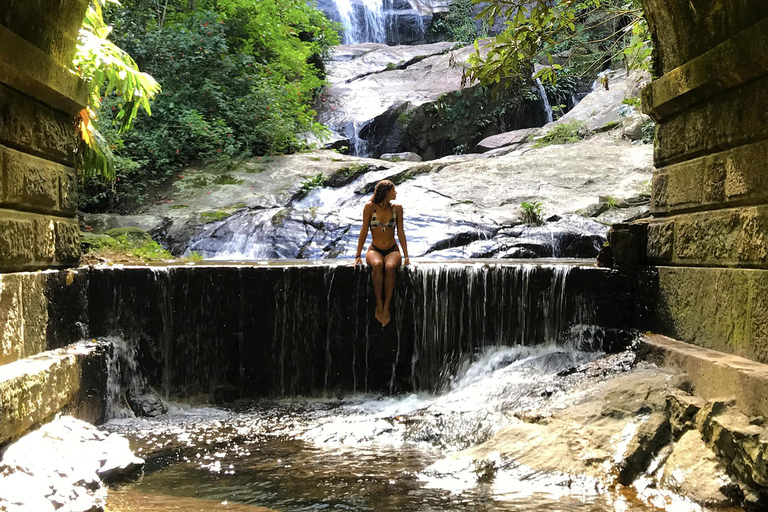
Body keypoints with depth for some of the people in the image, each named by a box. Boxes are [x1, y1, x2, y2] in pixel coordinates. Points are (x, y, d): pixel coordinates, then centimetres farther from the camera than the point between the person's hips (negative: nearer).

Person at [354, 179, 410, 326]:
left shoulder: (397, 208, 2)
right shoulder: (370, 207, -4)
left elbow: (400, 233, 4)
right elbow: (364, 232, -2)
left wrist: (406, 256, -2)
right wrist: (358, 255, -5)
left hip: (392, 250, 1)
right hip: (374, 250, -1)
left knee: (390, 267, -35)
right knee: (377, 265, -37)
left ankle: (386, 307, -28)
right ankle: (379, 304, -28)